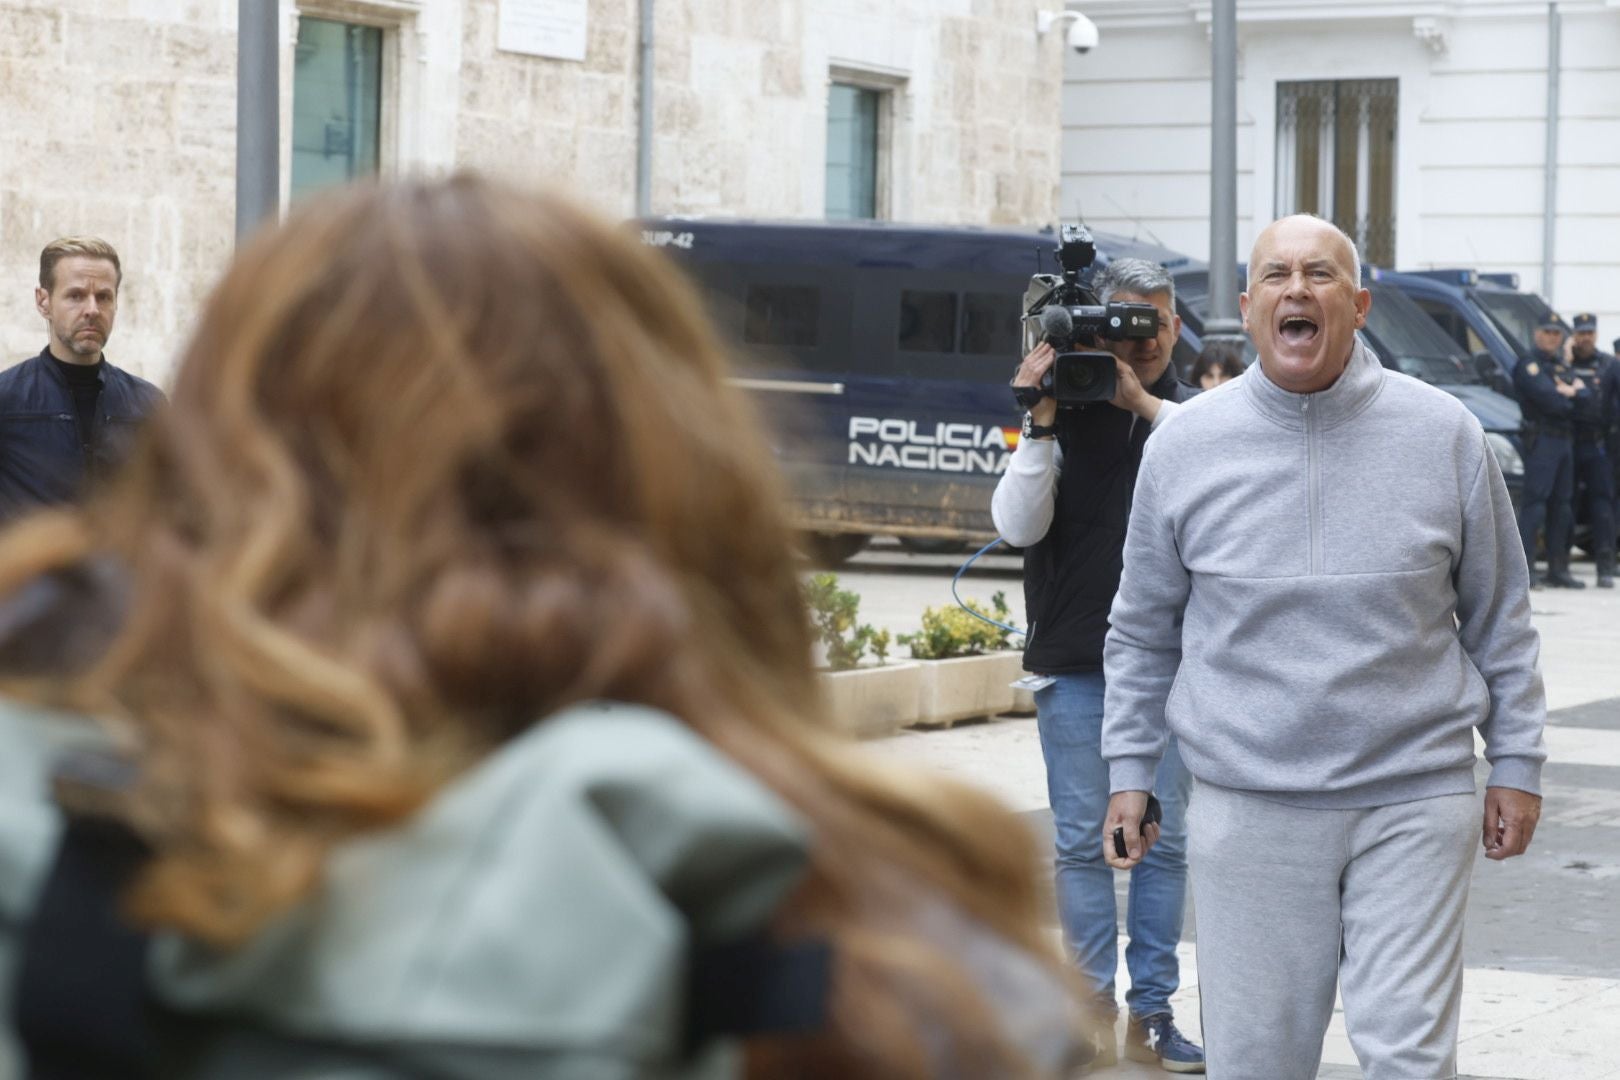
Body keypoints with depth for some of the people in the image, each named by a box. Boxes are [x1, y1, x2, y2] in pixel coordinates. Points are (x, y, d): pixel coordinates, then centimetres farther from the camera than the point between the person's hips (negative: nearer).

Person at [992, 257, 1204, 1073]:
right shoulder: (1065, 415, 2)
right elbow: (1017, 525, -6)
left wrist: (1145, 404, -19)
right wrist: (1041, 424, -16)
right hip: (1074, 661, -1)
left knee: (1164, 838, 4)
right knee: (1082, 841, 2)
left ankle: (1152, 1011, 10)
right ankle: (1092, 1009, 9)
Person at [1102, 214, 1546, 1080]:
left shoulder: (1442, 434, 1)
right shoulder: (1185, 446, 2)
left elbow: (1499, 617, 9)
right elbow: (1143, 629, 12)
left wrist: (1516, 764, 8)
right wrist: (1129, 772, 10)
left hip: (1415, 802, -1)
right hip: (1246, 806, 1)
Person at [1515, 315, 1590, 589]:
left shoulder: (1562, 366, 22)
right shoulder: (1528, 365, -4)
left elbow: (1586, 397, 9)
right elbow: (1548, 399, -17)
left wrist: (1570, 391, -9)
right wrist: (1571, 398, 1)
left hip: (1566, 440, 8)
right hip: (1542, 440, -8)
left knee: (1561, 505, 8)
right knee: (1535, 502, -13)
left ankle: (1558, 569, 12)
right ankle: (1525, 568, -16)